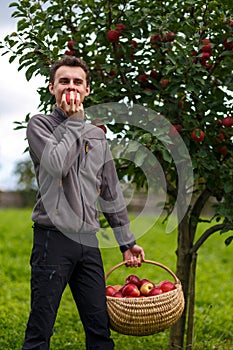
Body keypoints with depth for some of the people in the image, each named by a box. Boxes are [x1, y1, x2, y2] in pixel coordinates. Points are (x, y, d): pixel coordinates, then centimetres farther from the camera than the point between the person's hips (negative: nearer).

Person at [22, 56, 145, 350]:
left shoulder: (97, 136, 17)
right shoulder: (40, 124, 2)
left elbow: (112, 193, 20)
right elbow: (57, 164, -19)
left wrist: (126, 241, 18)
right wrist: (75, 122, -7)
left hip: (88, 241, 5)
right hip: (53, 237, -5)